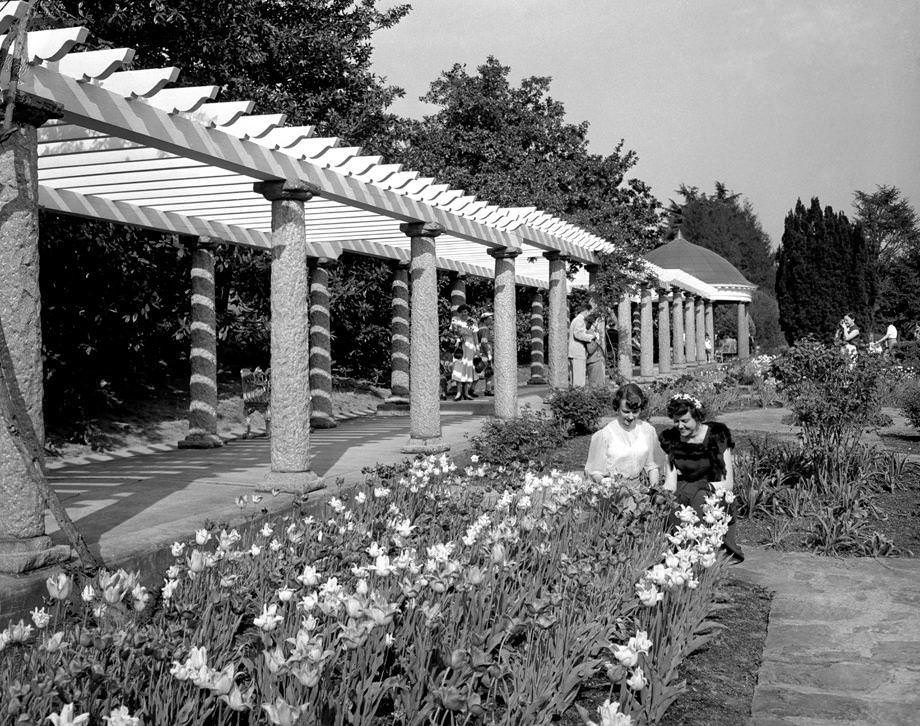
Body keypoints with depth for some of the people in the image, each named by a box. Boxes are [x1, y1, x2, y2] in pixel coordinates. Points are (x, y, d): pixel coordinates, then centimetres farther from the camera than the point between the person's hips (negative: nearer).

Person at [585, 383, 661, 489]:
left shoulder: (648, 430, 5)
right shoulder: (604, 434, -9)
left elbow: (651, 465, 14)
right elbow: (595, 472, -5)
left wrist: (654, 485, -2)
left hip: (637, 490, 5)